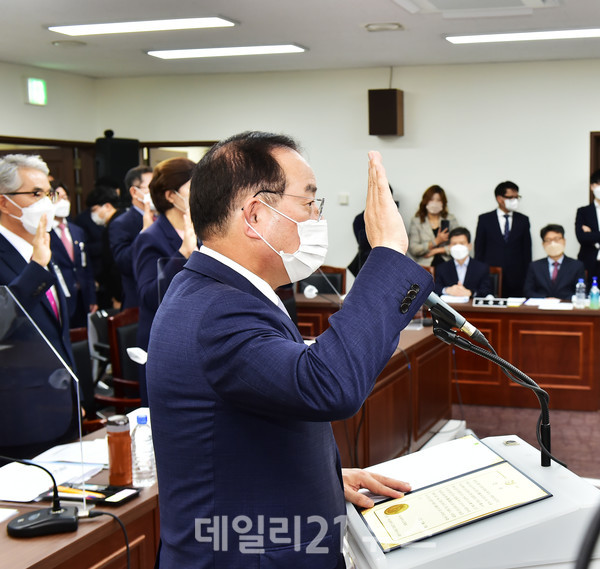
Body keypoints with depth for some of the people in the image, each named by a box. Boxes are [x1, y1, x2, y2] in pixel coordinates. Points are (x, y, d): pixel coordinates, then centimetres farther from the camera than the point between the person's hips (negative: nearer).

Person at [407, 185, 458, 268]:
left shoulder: (450, 219, 14)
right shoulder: (416, 221, 9)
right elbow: (413, 249, -2)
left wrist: (437, 250, -4)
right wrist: (436, 242, -7)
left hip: (447, 264, 1)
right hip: (425, 265, -1)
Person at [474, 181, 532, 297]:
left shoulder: (523, 220, 10)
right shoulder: (485, 219, 6)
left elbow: (527, 250, 10)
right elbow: (479, 249, 6)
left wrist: (527, 276, 5)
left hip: (516, 278, 1)